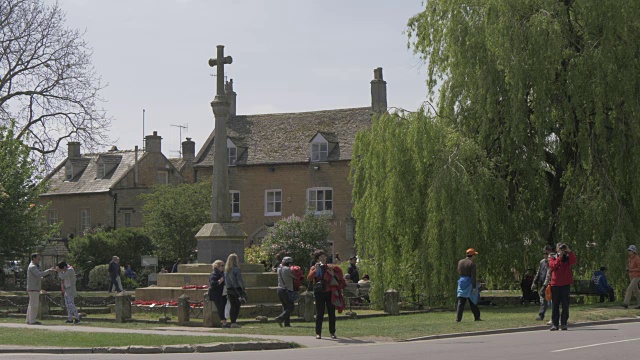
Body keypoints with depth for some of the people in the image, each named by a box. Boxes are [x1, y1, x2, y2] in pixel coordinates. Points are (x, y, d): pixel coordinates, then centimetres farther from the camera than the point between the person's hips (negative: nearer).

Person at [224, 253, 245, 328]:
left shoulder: (226, 270, 7)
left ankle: (232, 322, 9)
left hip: (229, 289, 6)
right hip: (237, 289, -6)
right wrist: (243, 288, -4)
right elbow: (240, 280, -15)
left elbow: (225, 281, 13)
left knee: (233, 306, 11)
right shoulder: (236, 269, -13)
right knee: (237, 306, -1)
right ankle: (234, 323, -5)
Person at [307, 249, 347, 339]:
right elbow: (309, 278, -13)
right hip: (320, 294, -2)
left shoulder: (330, 267, 7)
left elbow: (339, 272, 13)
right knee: (319, 314, -3)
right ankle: (318, 333, 3)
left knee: (332, 313, 4)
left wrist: (333, 275, -6)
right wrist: (316, 270, -23)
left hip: (330, 293, 2)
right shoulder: (314, 268, 3)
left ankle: (332, 333, 12)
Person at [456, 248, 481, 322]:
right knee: (473, 302, 7)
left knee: (461, 302, 1)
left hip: (462, 281, 4)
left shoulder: (460, 262, 7)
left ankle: (458, 319, -7)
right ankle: (477, 317, 14)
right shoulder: (472, 263, -11)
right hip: (469, 282, -4)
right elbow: (473, 276, -15)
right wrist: (474, 287, -15)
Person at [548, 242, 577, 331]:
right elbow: (552, 266, -10)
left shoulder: (567, 258, 10)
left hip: (566, 284, 0)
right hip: (555, 284, 0)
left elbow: (574, 261, -12)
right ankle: (554, 324, 3)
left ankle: (564, 323, 3)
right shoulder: (552, 258, 10)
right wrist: (559, 257, -14)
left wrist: (569, 251, -18)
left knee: (565, 304, -1)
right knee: (555, 305, 1)